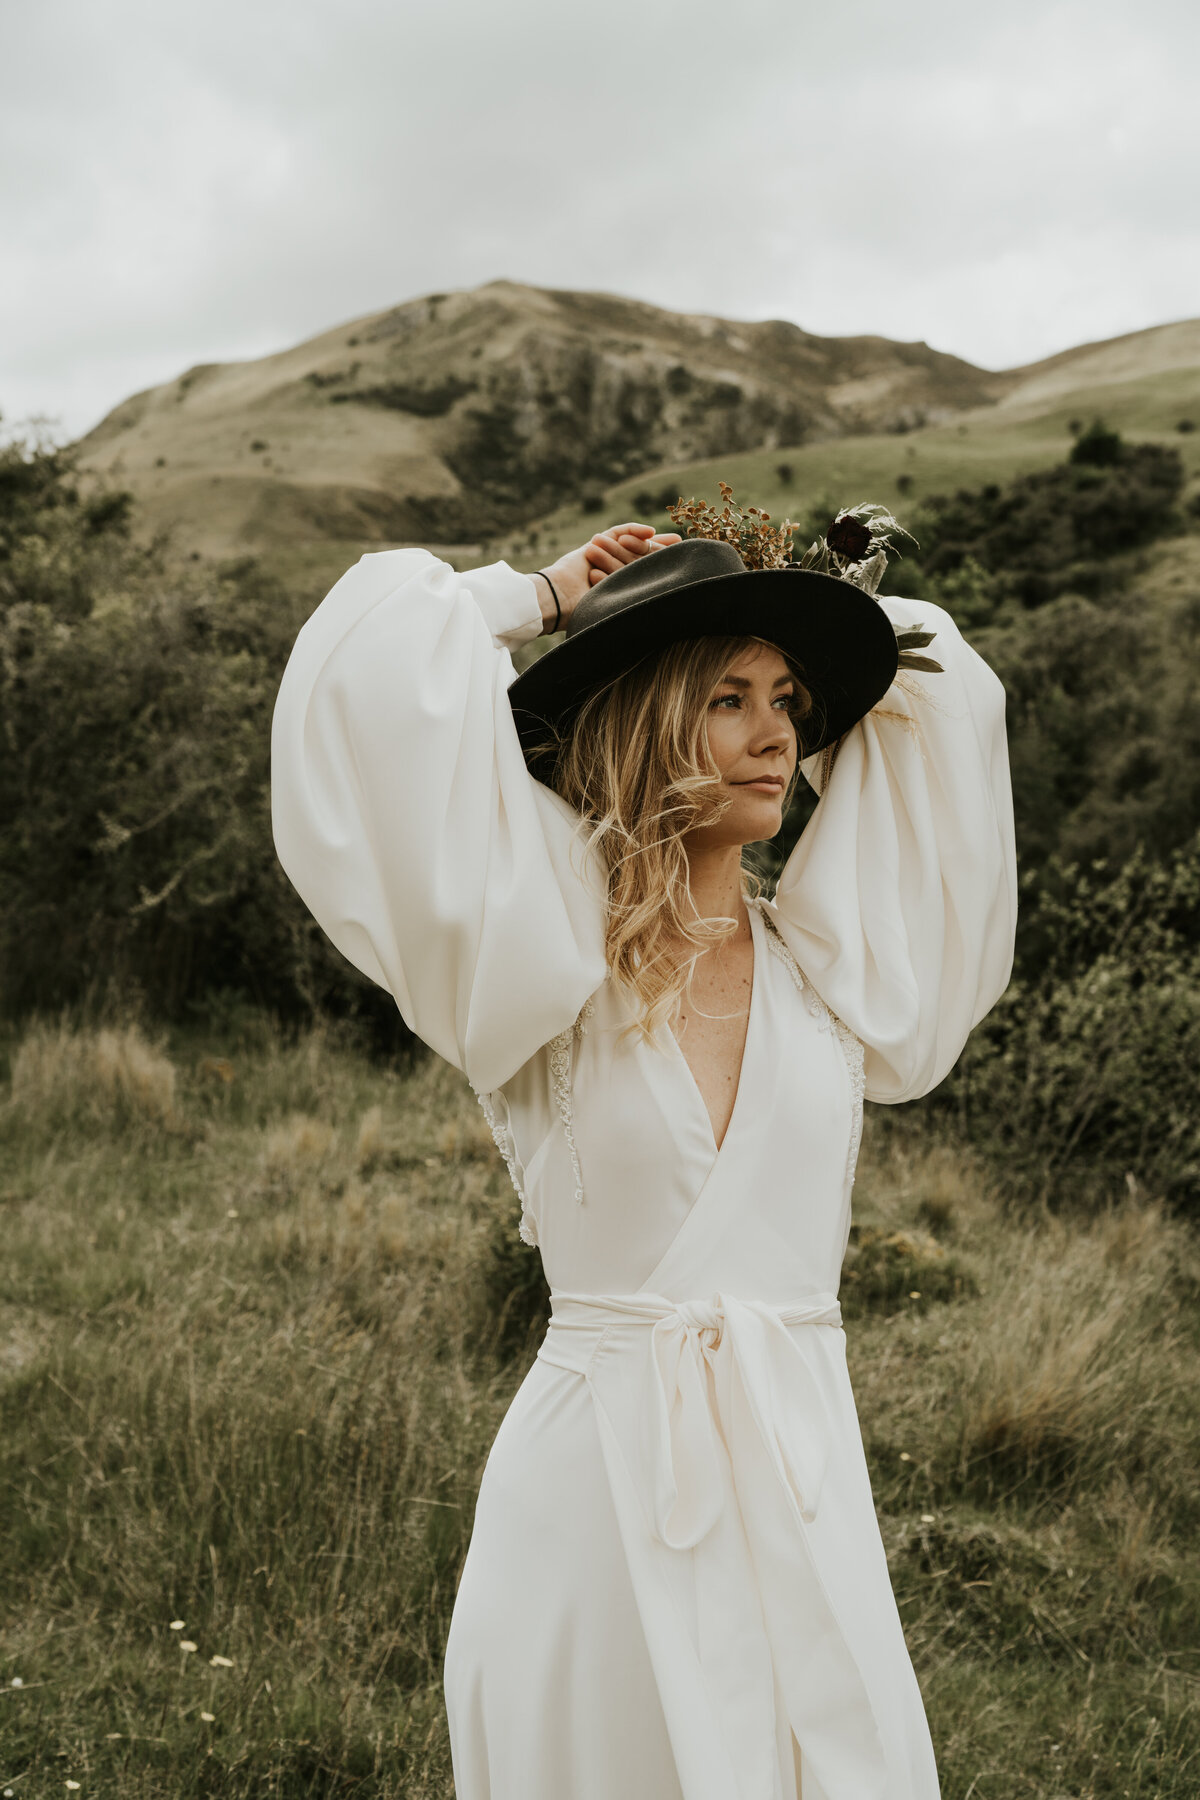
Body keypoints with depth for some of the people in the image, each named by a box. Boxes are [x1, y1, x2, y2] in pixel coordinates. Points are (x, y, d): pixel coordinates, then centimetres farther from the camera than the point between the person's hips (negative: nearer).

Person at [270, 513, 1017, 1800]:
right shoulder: (546, 954, -5)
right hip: (599, 1472, -3)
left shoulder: (824, 957, 5)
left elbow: (932, 679, 16)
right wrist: (545, 600, 2)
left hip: (804, 1469, 4)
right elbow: (375, 673, -13)